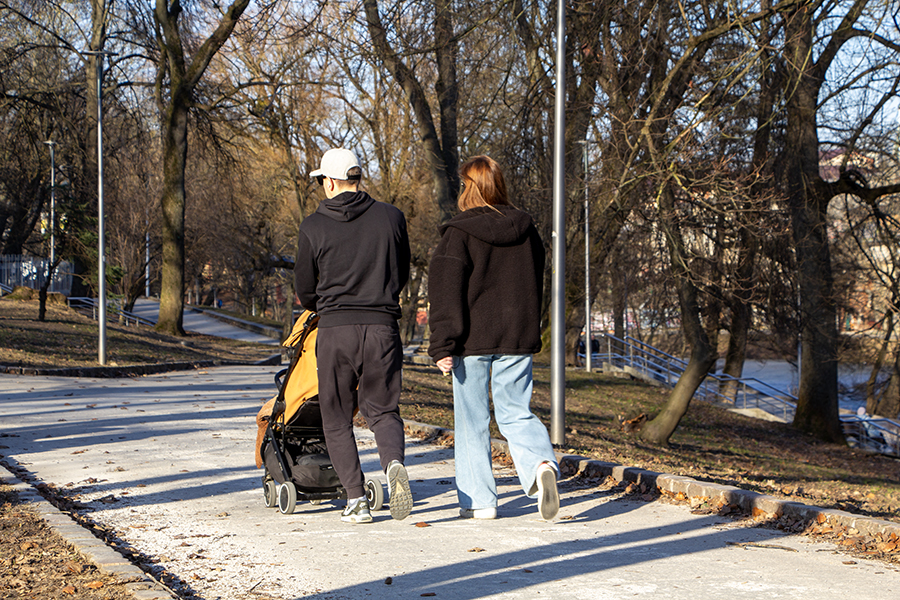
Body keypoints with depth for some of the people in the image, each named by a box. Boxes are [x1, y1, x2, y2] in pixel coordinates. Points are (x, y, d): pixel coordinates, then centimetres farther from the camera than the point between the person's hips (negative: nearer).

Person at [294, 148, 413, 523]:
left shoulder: (314, 226, -2)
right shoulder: (391, 217, 4)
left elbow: (304, 290, 6)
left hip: (335, 329, -1)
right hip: (383, 326, 2)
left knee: (337, 419, 11)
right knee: (382, 410, 12)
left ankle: (355, 498, 3)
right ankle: (394, 463, -18)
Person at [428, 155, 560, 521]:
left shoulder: (459, 234, -9)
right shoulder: (526, 230, 7)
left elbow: (446, 294, -12)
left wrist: (442, 346, -12)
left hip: (473, 340, -4)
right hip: (518, 339, 4)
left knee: (471, 421, 7)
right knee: (516, 413, 10)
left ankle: (478, 500, 10)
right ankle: (541, 463, -18)